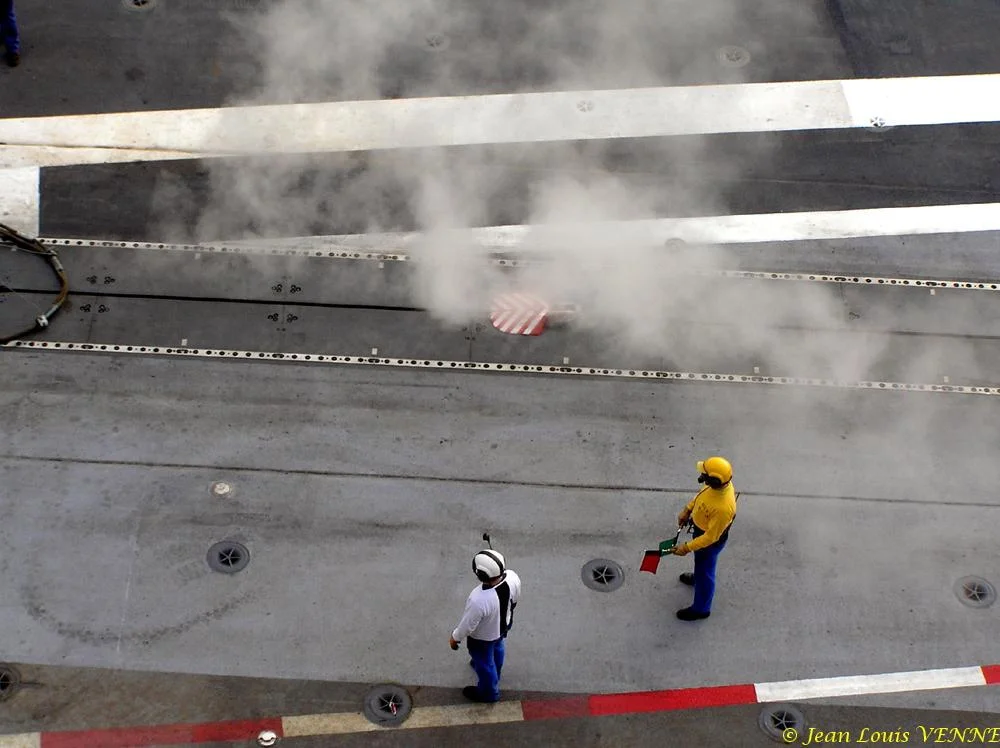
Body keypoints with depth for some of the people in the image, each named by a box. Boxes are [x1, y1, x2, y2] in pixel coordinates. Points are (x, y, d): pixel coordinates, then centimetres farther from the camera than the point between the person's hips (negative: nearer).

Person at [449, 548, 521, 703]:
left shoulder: (478, 600, -47)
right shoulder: (512, 577, -31)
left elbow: (468, 625, -28)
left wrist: (455, 637, -7)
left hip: (483, 638, -6)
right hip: (504, 625, 6)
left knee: (484, 662, 25)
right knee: (497, 649, 36)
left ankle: (489, 693, 53)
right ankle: (494, 674, 67)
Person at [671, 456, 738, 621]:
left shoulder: (723, 508, -45)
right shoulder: (719, 483, -23)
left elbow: (710, 537, -32)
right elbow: (702, 494, 2)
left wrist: (687, 548, -24)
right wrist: (687, 509, 5)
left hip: (710, 540, -7)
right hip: (700, 528, 7)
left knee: (705, 572, 18)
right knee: (700, 561, 36)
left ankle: (701, 609, 42)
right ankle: (698, 578, 68)